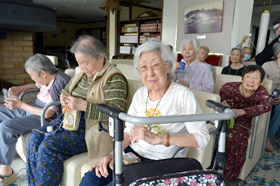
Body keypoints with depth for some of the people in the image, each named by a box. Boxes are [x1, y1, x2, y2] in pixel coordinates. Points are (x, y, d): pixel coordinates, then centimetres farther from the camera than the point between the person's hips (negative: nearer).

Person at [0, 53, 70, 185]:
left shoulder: (59, 84, -26)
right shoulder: (48, 78, 1)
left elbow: (47, 114, -26)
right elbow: (38, 85, 28)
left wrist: (20, 105, -18)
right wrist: (20, 88, 11)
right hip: (32, 108, 10)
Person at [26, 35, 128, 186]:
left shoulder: (114, 78, -14)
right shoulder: (81, 72, 11)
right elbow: (66, 89, 26)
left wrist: (84, 105, -26)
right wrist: (64, 97, 1)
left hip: (90, 129, -8)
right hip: (69, 120, 8)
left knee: (48, 146, -22)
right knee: (34, 139, -8)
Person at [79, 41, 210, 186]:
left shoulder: (183, 95, -13)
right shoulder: (140, 93, 5)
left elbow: (202, 138, -20)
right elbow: (128, 131, 9)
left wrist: (157, 138, -29)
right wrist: (113, 154, -8)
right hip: (133, 151, 5)